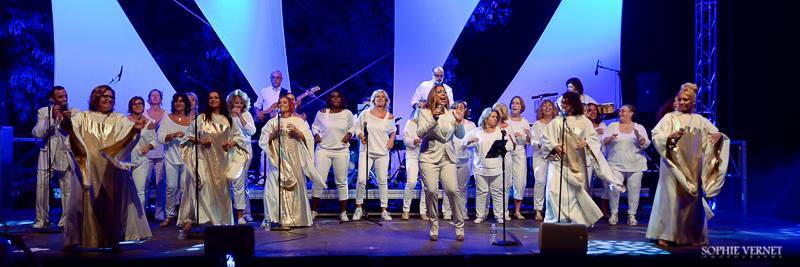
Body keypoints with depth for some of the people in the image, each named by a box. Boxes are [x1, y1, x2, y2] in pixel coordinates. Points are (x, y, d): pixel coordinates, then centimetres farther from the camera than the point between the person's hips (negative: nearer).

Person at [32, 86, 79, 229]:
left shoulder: (75, 112, 5)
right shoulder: (43, 112, 3)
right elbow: (37, 133, -7)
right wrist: (51, 117, -15)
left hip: (67, 156, 0)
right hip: (47, 156, 0)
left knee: (68, 190, 1)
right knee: (42, 188, -3)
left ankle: (66, 221, 9)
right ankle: (41, 221, 7)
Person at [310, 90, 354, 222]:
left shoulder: (347, 113, 4)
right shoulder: (322, 113, 2)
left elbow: (352, 127, 17)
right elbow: (314, 126, 15)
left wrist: (349, 135, -2)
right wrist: (316, 135, -3)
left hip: (342, 151, 1)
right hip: (323, 150, -1)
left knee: (341, 182, 5)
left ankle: (343, 212, 13)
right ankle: (313, 211, 7)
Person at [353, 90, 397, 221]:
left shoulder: (389, 117, 6)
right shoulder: (365, 113, 2)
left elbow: (393, 131, 22)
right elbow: (357, 126, 11)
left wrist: (391, 139, 3)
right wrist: (360, 136, -6)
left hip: (382, 153, 2)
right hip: (366, 151, -1)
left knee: (383, 181, 3)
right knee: (361, 180, -10)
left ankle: (384, 210, 12)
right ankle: (358, 208, 6)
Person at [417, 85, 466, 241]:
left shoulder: (452, 113, 12)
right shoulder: (425, 112, 3)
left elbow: (460, 136, 11)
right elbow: (420, 133, -9)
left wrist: (459, 122, -7)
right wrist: (433, 119, -21)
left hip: (448, 158, 2)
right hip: (429, 157, -2)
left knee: (452, 190, -11)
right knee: (431, 191, -11)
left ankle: (459, 226, 3)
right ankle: (434, 225, 7)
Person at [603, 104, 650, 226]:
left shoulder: (639, 128, 9)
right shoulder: (613, 126, 10)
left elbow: (646, 144, 2)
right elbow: (603, 141, 6)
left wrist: (639, 137, -17)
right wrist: (610, 138, -15)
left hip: (635, 164, 1)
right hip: (616, 164, 0)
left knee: (634, 189, -1)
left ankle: (632, 215, 8)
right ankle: (614, 213, -2)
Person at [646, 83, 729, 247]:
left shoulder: (700, 120, 11)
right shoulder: (670, 117, 4)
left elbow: (716, 135, 13)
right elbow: (656, 136, -6)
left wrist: (719, 136, -10)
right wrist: (670, 136, -24)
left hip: (693, 167, 3)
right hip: (674, 164, -3)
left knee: (693, 198, 5)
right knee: (671, 197, -6)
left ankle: (693, 236, 14)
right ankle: (665, 235, -1)